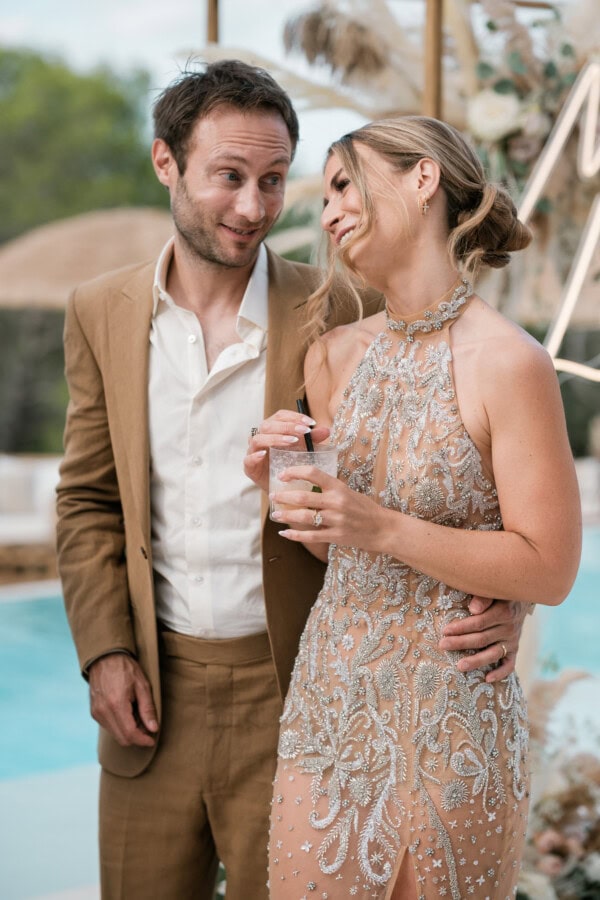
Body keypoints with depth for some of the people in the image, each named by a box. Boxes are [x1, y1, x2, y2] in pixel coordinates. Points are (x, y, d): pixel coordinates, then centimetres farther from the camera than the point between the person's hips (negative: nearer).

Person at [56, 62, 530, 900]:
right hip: (155, 682, 3)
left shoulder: (332, 313, -8)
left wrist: (498, 598, -21)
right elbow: (88, 500, 7)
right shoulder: (101, 313, 2)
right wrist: (105, 651, -1)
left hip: (291, 682, -2)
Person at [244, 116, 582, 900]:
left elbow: (550, 569, -13)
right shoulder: (335, 356, 5)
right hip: (330, 695, 5)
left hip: (451, 717, -5)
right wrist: (286, 487, -6)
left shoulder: (510, 363, -14)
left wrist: (385, 529, -21)